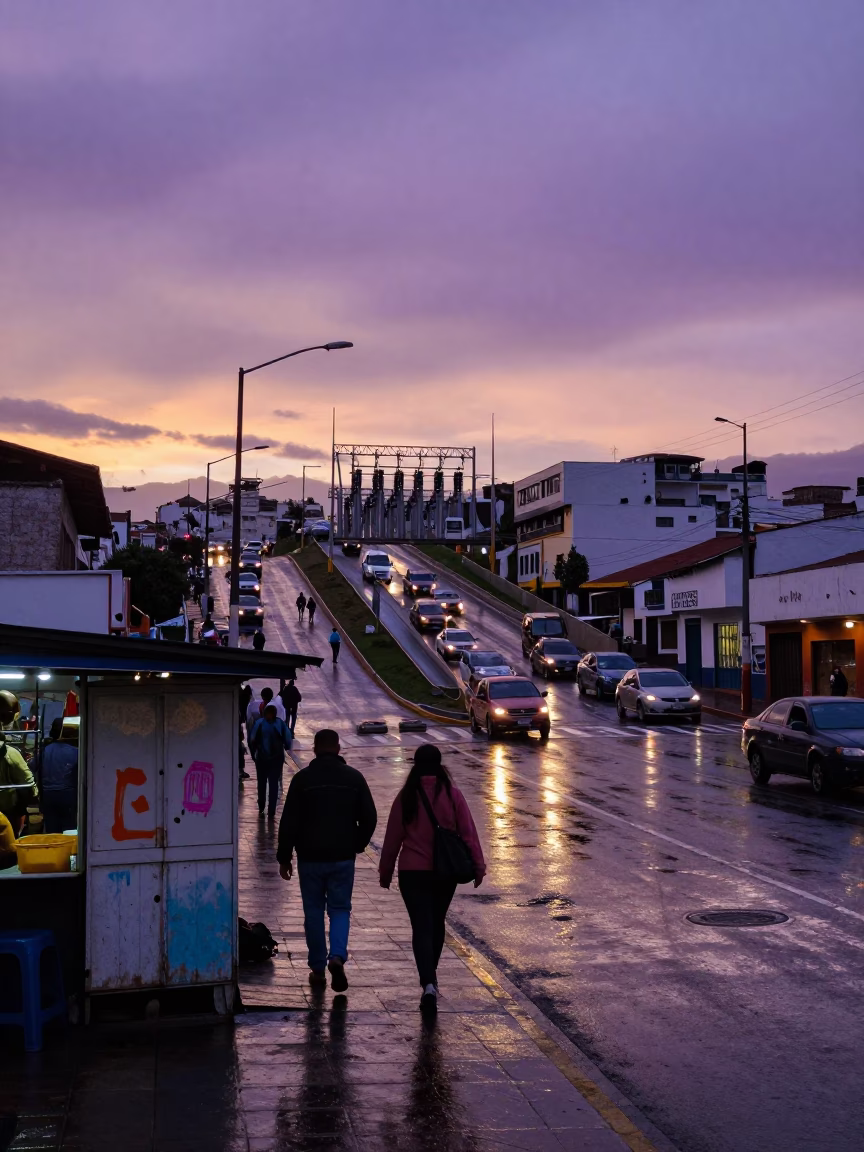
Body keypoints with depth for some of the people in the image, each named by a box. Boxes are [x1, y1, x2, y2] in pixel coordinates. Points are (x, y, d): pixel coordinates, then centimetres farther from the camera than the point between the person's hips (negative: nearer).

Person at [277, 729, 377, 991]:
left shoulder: (302, 779, -5)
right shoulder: (354, 778, 0)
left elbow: (289, 822, -6)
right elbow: (369, 818, 1)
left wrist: (284, 857, 2)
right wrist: (357, 845, 16)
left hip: (310, 857, -1)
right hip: (343, 857, 1)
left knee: (313, 911, 11)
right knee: (340, 908, 10)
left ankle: (317, 969, 13)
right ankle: (337, 956, -13)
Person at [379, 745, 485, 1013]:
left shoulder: (406, 797, -6)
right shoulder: (452, 794, -4)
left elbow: (393, 837, 0)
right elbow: (468, 832, -4)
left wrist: (385, 872, 10)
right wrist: (478, 866, 4)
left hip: (413, 871, -2)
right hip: (446, 871, 2)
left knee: (421, 927, -2)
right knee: (437, 924, 20)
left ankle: (428, 983, -20)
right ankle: (430, 978, 33)